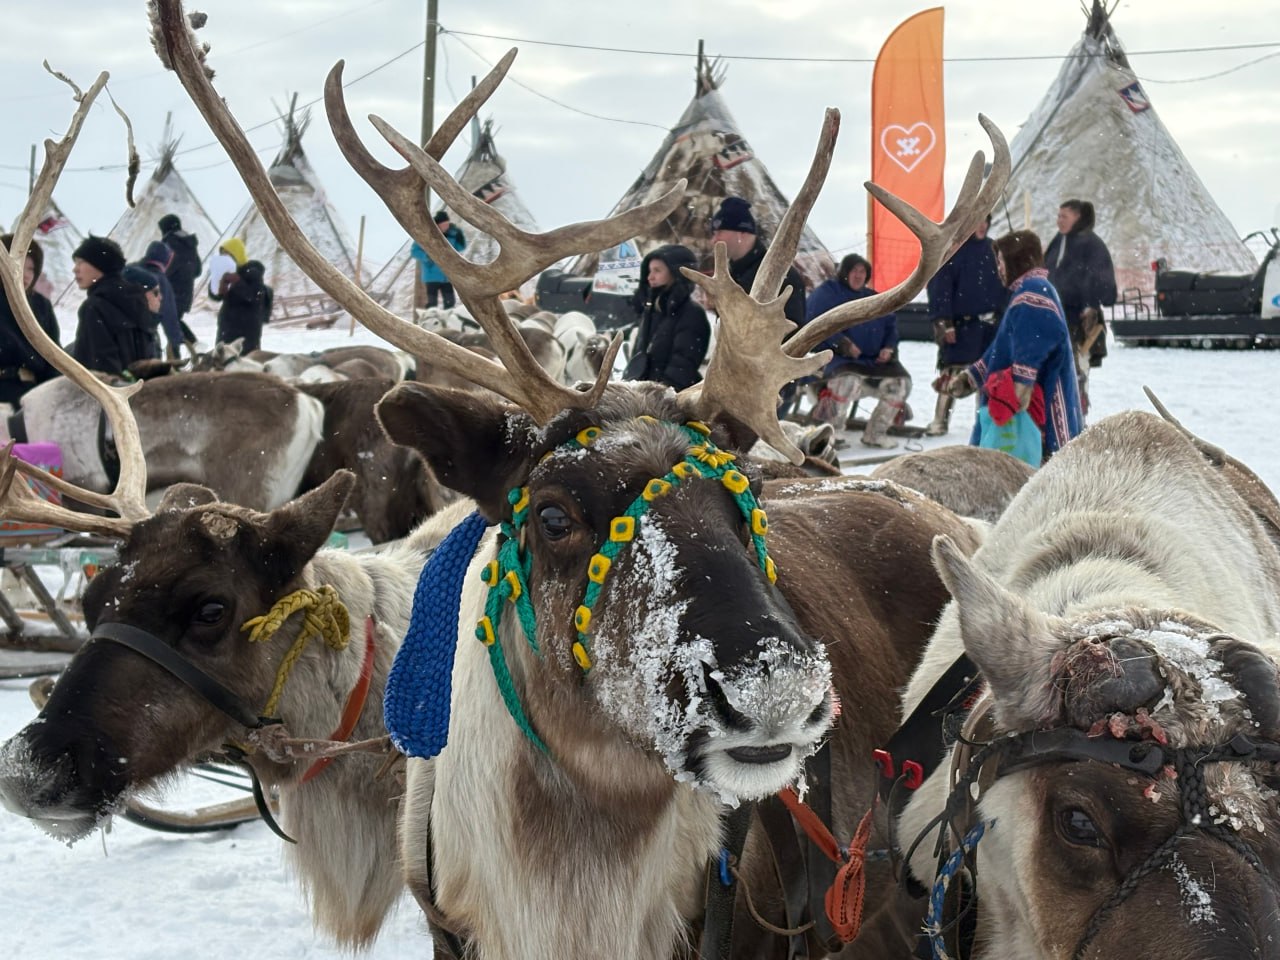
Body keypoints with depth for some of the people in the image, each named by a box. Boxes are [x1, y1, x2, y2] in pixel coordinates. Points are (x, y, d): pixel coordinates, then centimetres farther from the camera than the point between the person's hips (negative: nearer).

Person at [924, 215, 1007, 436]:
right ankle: (940, 420, 1)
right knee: (951, 373, -7)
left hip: (991, 324, 5)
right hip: (961, 324, -5)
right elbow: (940, 287, -7)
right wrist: (944, 322, -12)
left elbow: (1004, 284, 16)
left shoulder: (992, 249, 10)